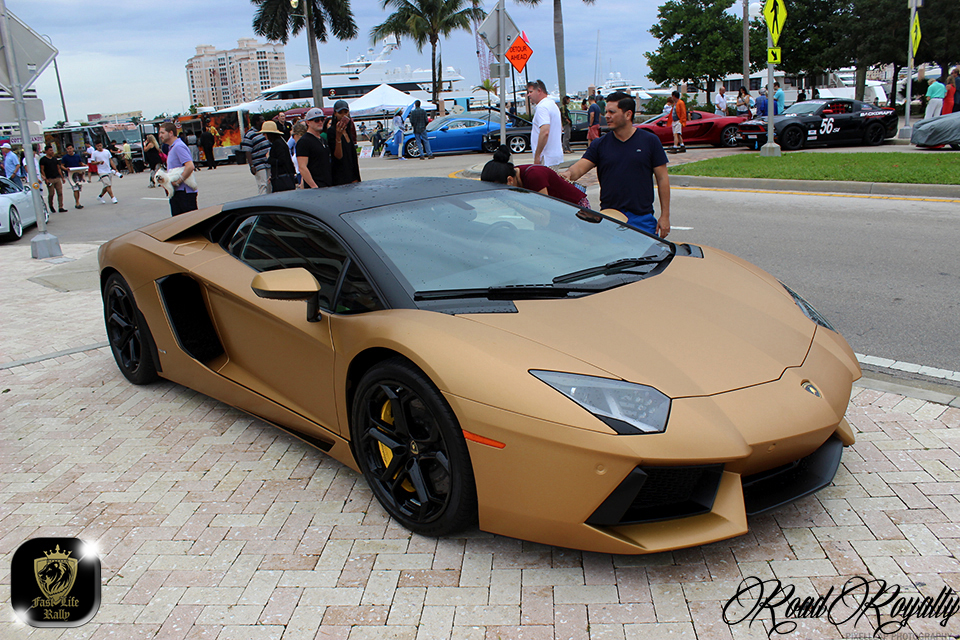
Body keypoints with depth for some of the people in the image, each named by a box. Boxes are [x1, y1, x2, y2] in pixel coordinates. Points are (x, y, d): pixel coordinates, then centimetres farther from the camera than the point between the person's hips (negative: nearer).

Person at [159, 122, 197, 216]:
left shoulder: (178, 147, -14)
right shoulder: (172, 148, 19)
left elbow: (190, 166, -26)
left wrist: (177, 182, -21)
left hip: (185, 192, -11)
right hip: (176, 192, 11)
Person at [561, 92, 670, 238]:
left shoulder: (650, 141, 3)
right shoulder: (600, 144, 7)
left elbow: (662, 178, 4)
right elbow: (580, 167, -4)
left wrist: (665, 215, 0)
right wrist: (569, 174, -29)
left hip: (642, 219, -1)